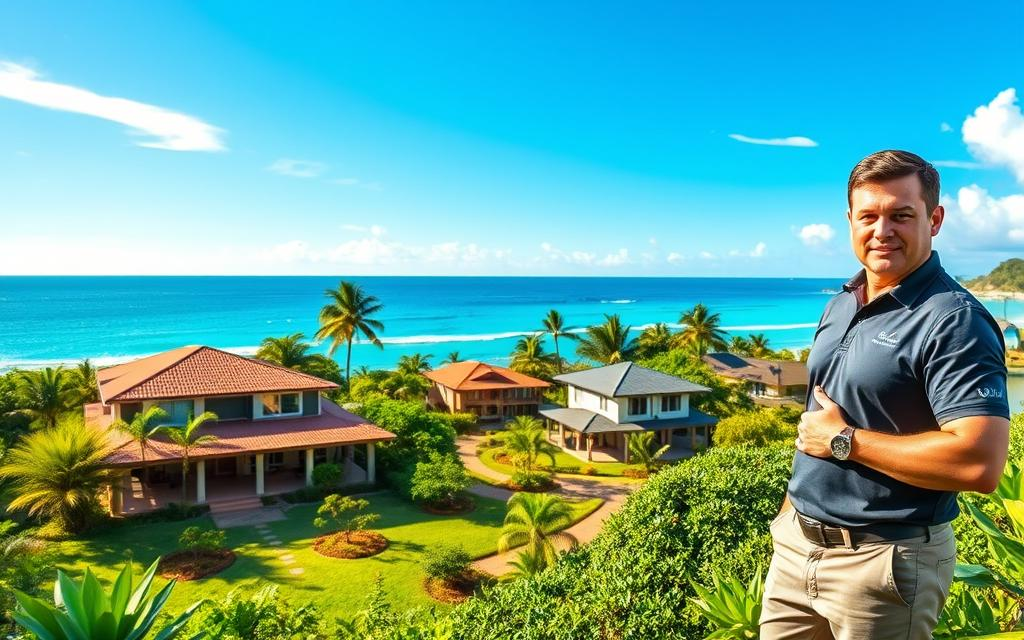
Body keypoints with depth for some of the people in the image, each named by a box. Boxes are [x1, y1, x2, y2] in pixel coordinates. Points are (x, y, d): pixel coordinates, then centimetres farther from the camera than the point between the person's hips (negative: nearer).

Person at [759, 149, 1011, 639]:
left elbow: (980, 463, -28)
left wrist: (845, 440, -20)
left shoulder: (955, 321, -17)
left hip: (886, 562, -7)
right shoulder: (840, 304, 7)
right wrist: (792, 507, 16)